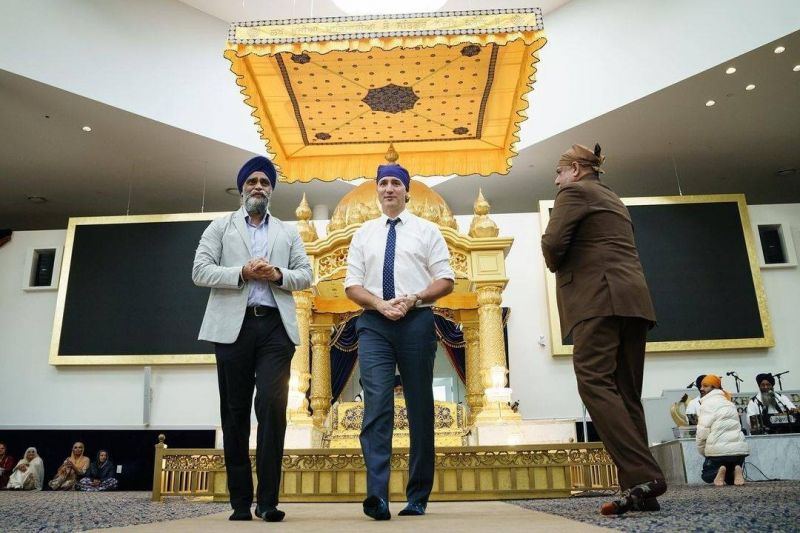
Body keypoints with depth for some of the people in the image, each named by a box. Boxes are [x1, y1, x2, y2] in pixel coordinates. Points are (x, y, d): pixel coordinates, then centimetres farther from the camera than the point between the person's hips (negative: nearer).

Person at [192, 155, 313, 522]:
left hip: (275, 326, 0)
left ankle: (268, 499, -3)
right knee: (235, 412, 4)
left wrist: (278, 274, -8)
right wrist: (241, 273, -11)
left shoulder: (288, 233, 19)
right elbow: (200, 271, 3)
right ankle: (240, 501, 12)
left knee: (272, 405, -12)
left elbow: (306, 275, 11)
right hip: (234, 325, 0)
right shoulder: (220, 227, 14)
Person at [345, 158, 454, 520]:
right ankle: (377, 495, -17)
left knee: (420, 408, 4)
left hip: (416, 322, -1)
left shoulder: (427, 230, 9)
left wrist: (413, 299, -13)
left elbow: (446, 280, 3)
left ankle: (418, 497, 15)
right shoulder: (363, 234, 15)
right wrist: (381, 304, -11)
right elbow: (352, 284, 8)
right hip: (373, 324, 1)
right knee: (377, 405, -13)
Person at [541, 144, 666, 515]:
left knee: (595, 383, -14)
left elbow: (553, 243, -9)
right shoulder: (614, 200, 30)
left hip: (599, 298, -9)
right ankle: (639, 489, 0)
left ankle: (642, 476, -23)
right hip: (633, 297, 9)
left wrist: (556, 267, 11)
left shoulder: (574, 192, 4)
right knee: (626, 393, 3)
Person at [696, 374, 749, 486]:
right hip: (739, 449, 6)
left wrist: (703, 451, 3)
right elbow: (734, 427, 19)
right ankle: (736, 471, -7)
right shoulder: (729, 403, 19)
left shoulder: (707, 403, -4)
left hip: (719, 449, -6)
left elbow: (703, 431, -12)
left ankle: (718, 472, -15)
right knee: (731, 479, 26)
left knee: (707, 476, 17)